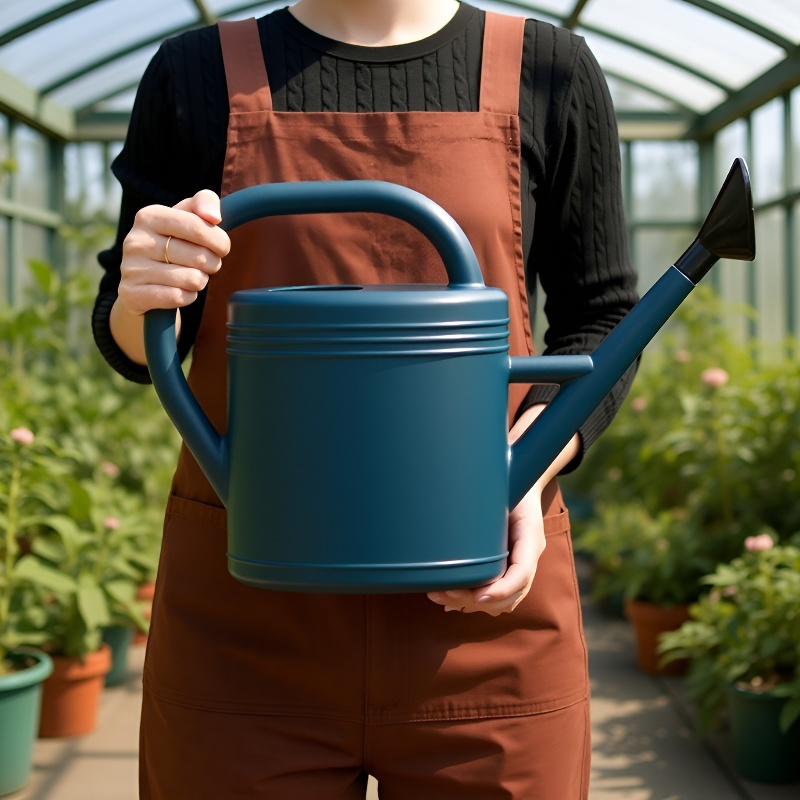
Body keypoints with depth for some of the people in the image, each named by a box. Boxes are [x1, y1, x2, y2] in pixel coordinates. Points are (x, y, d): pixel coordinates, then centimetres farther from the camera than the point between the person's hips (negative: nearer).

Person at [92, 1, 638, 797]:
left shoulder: (548, 73, 4)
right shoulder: (198, 74, 5)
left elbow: (600, 317, 8)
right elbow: (139, 346, 11)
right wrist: (140, 299, -13)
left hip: (484, 609, 0)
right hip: (247, 619, 1)